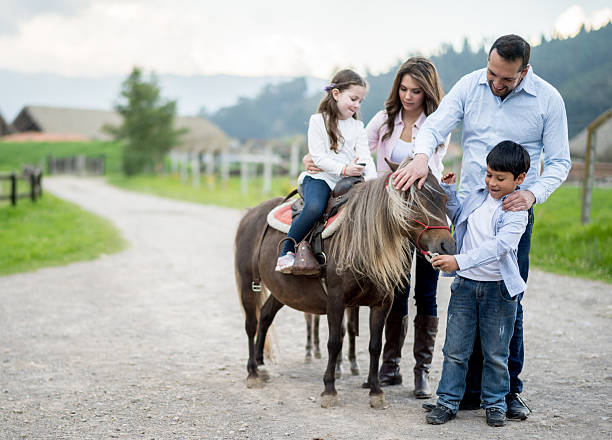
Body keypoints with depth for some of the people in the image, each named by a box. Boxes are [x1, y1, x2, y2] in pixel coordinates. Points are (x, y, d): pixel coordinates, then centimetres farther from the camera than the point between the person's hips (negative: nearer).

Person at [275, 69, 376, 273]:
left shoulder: (358, 126, 15)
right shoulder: (318, 120, 1)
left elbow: (365, 157, 3)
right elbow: (318, 157, -8)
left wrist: (372, 182, -15)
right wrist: (343, 169, -21)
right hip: (320, 177, -5)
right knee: (314, 208, -34)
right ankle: (286, 252, -20)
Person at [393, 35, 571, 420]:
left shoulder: (548, 100, -6)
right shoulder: (470, 86, 0)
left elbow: (559, 162, -2)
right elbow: (435, 125, -5)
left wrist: (533, 194, -20)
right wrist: (422, 156, -27)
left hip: (513, 212, -2)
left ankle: (509, 391, 13)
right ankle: (471, 388, 17)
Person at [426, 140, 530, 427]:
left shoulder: (517, 212, -15)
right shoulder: (477, 196, 4)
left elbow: (498, 246, -29)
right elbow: (457, 216, 25)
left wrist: (460, 261, -38)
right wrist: (448, 191, 8)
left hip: (499, 288, -4)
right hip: (466, 284, 5)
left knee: (496, 353, 9)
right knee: (455, 349, 7)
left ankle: (495, 403, 25)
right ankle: (448, 402, 17)